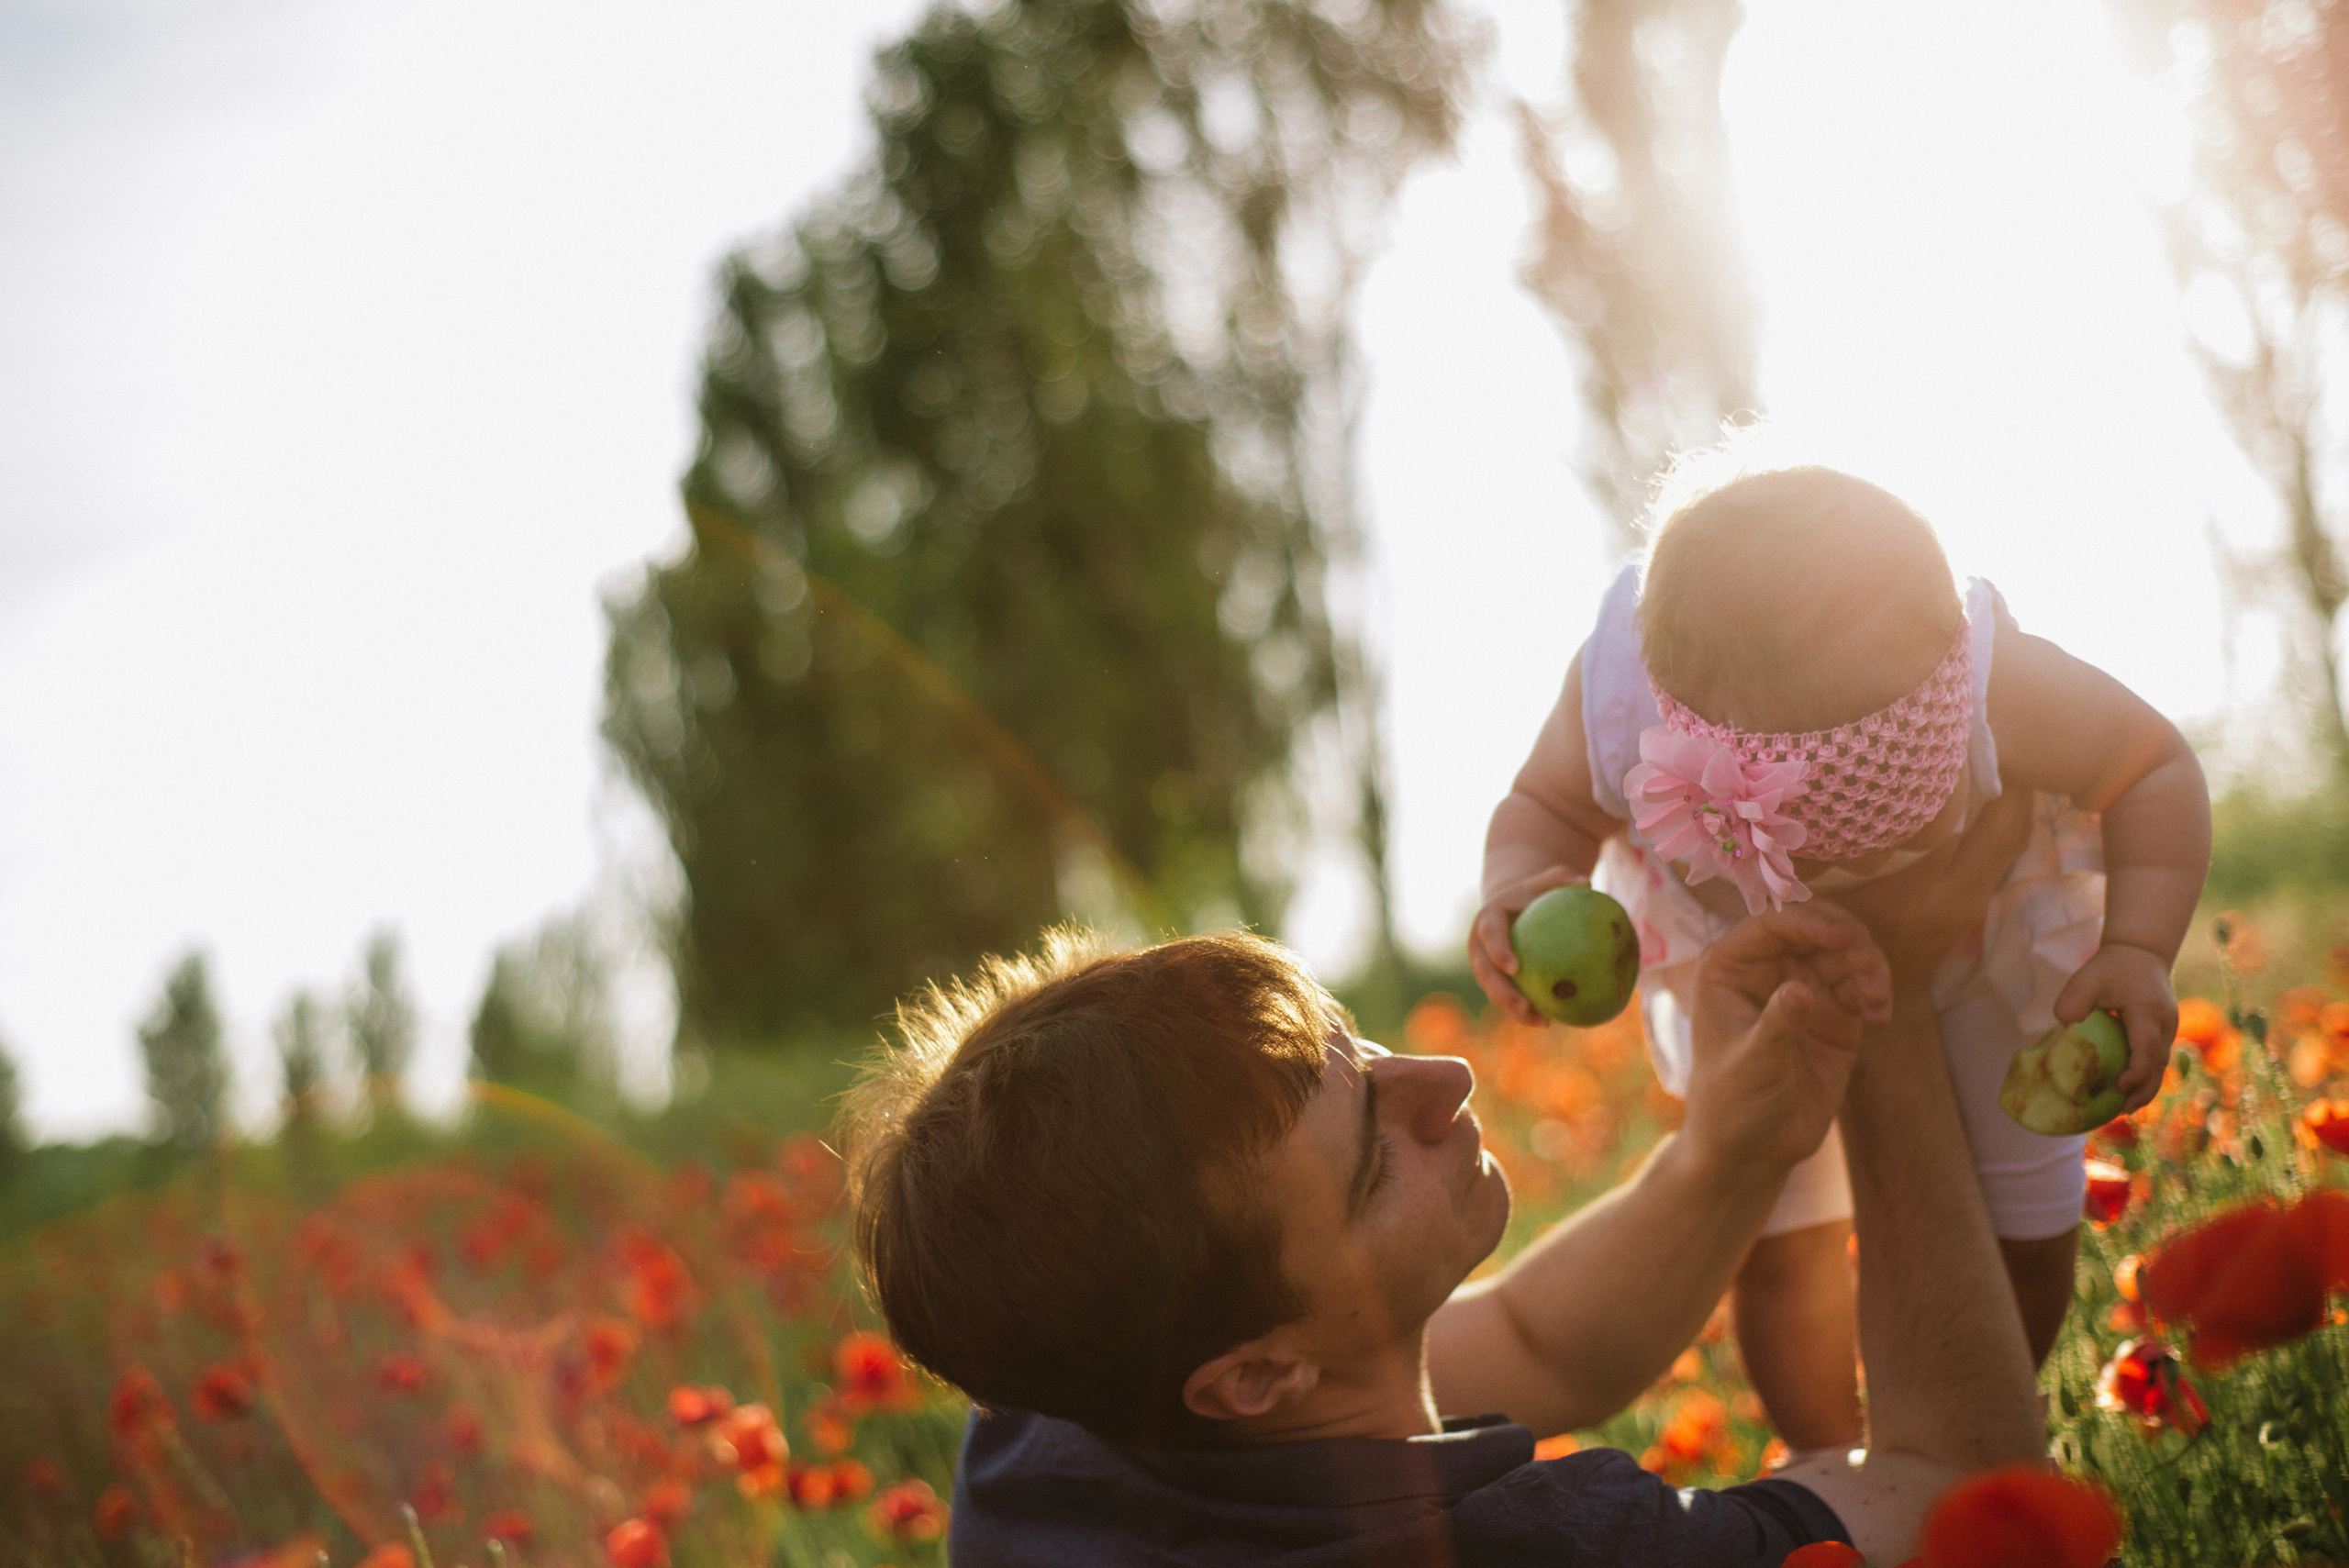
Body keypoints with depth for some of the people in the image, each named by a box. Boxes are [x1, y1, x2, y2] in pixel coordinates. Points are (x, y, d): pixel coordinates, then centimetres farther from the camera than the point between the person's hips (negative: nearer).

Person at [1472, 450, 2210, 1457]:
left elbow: (2153, 770, -24)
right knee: (1777, 1242, 9)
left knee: (2023, 1237, 10)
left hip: (1978, 960, 0)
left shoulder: (1989, 690, -45)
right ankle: (1828, 1461, 40)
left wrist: (2138, 949, -37)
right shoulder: (1617, 697, -41)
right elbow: (1542, 808, -17)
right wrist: (1515, 890, -39)